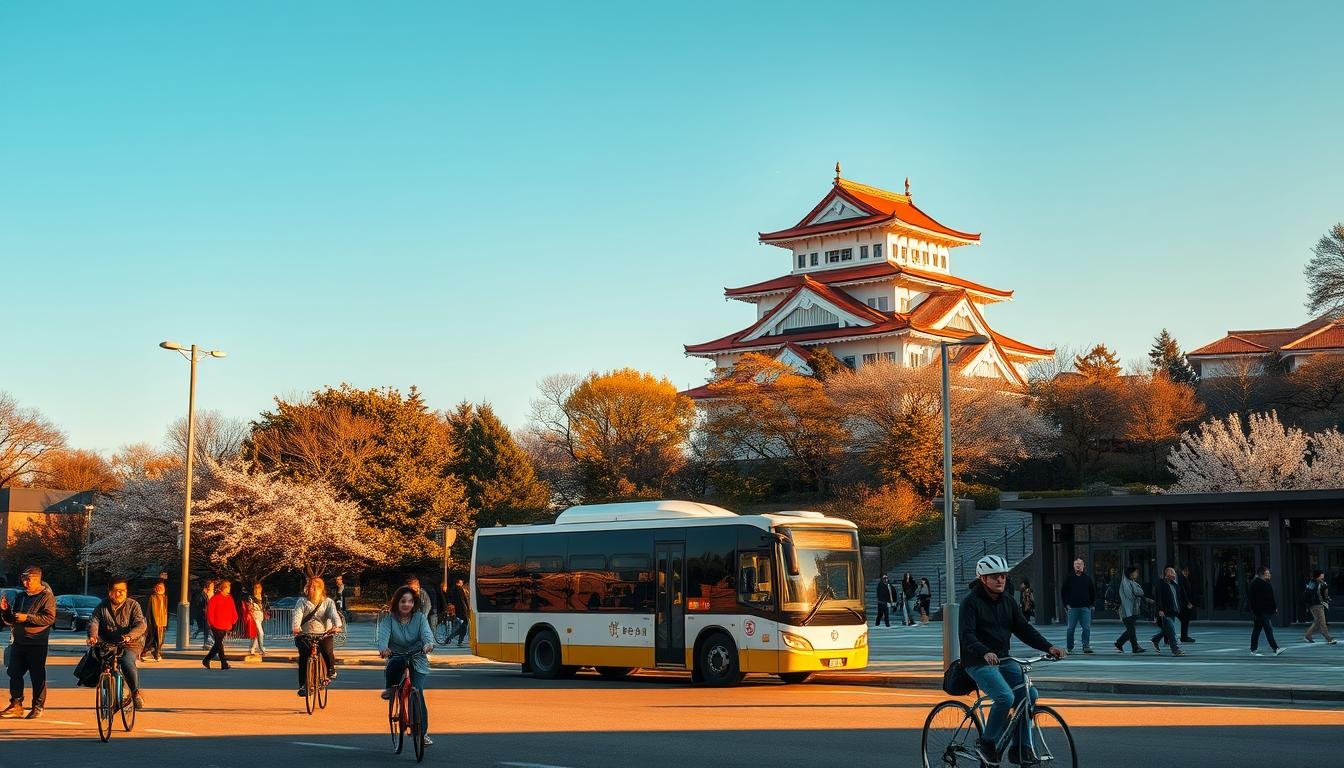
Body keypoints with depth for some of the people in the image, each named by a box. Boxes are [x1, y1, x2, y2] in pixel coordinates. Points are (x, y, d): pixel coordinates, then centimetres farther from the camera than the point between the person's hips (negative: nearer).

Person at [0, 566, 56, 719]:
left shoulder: (46, 597, -5)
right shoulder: (20, 597, 16)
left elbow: (50, 618, -18)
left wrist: (27, 617, -22)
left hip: (37, 644, -6)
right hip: (18, 642, 6)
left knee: (37, 677, -1)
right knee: (15, 674, 5)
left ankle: (38, 707, 7)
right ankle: (16, 705, 14)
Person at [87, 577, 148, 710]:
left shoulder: (132, 605, 3)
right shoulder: (102, 607, 10)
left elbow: (141, 625, -9)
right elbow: (93, 622, -3)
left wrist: (129, 636, -29)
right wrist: (93, 635, -26)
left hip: (130, 645, -3)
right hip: (108, 644, 4)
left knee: (127, 662, -32)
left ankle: (136, 692, -12)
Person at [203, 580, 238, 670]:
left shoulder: (230, 598, 11)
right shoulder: (215, 598, -8)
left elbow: (233, 611, 16)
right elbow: (210, 611, -9)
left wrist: (233, 621, 5)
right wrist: (212, 623, -9)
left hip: (225, 627, 6)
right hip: (216, 626, -6)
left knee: (218, 645, 12)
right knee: (219, 645, -5)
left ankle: (206, 660, 27)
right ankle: (224, 664, -5)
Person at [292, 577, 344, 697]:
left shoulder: (328, 602, 5)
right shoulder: (302, 602, 5)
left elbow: (334, 614, -13)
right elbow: (297, 615, -12)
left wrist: (336, 625, -35)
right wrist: (295, 627, -33)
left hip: (324, 634, -1)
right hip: (305, 634, 1)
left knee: (327, 651, -26)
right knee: (303, 656, -17)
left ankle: (331, 671, 5)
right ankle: (302, 685, -7)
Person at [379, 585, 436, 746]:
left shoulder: (420, 617, -7)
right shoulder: (389, 618, -7)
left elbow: (426, 632, -23)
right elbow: (383, 633, -24)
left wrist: (429, 644, -47)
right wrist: (383, 647, -47)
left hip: (417, 661, 0)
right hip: (396, 656, 0)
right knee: (393, 664, -36)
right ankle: (390, 689, -4)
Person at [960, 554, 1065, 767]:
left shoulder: (1009, 603, 12)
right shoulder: (971, 602, -8)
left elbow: (1025, 629, 6)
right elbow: (966, 635, -20)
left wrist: (1048, 647, -11)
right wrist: (985, 653, -39)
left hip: (1004, 660, 6)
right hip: (979, 662, -6)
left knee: (1028, 694, -14)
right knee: (1005, 697, -27)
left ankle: (1020, 749, -3)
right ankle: (986, 742, -7)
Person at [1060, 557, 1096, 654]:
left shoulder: (1087, 578, 10)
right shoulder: (1069, 578, 6)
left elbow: (1093, 592, 17)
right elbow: (1063, 592, 8)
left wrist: (1092, 604, 8)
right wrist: (1066, 604, 1)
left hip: (1085, 607, 1)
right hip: (1073, 608, -1)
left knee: (1087, 628, -7)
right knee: (1071, 628, 2)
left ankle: (1086, 646, -2)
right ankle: (1069, 648, 9)